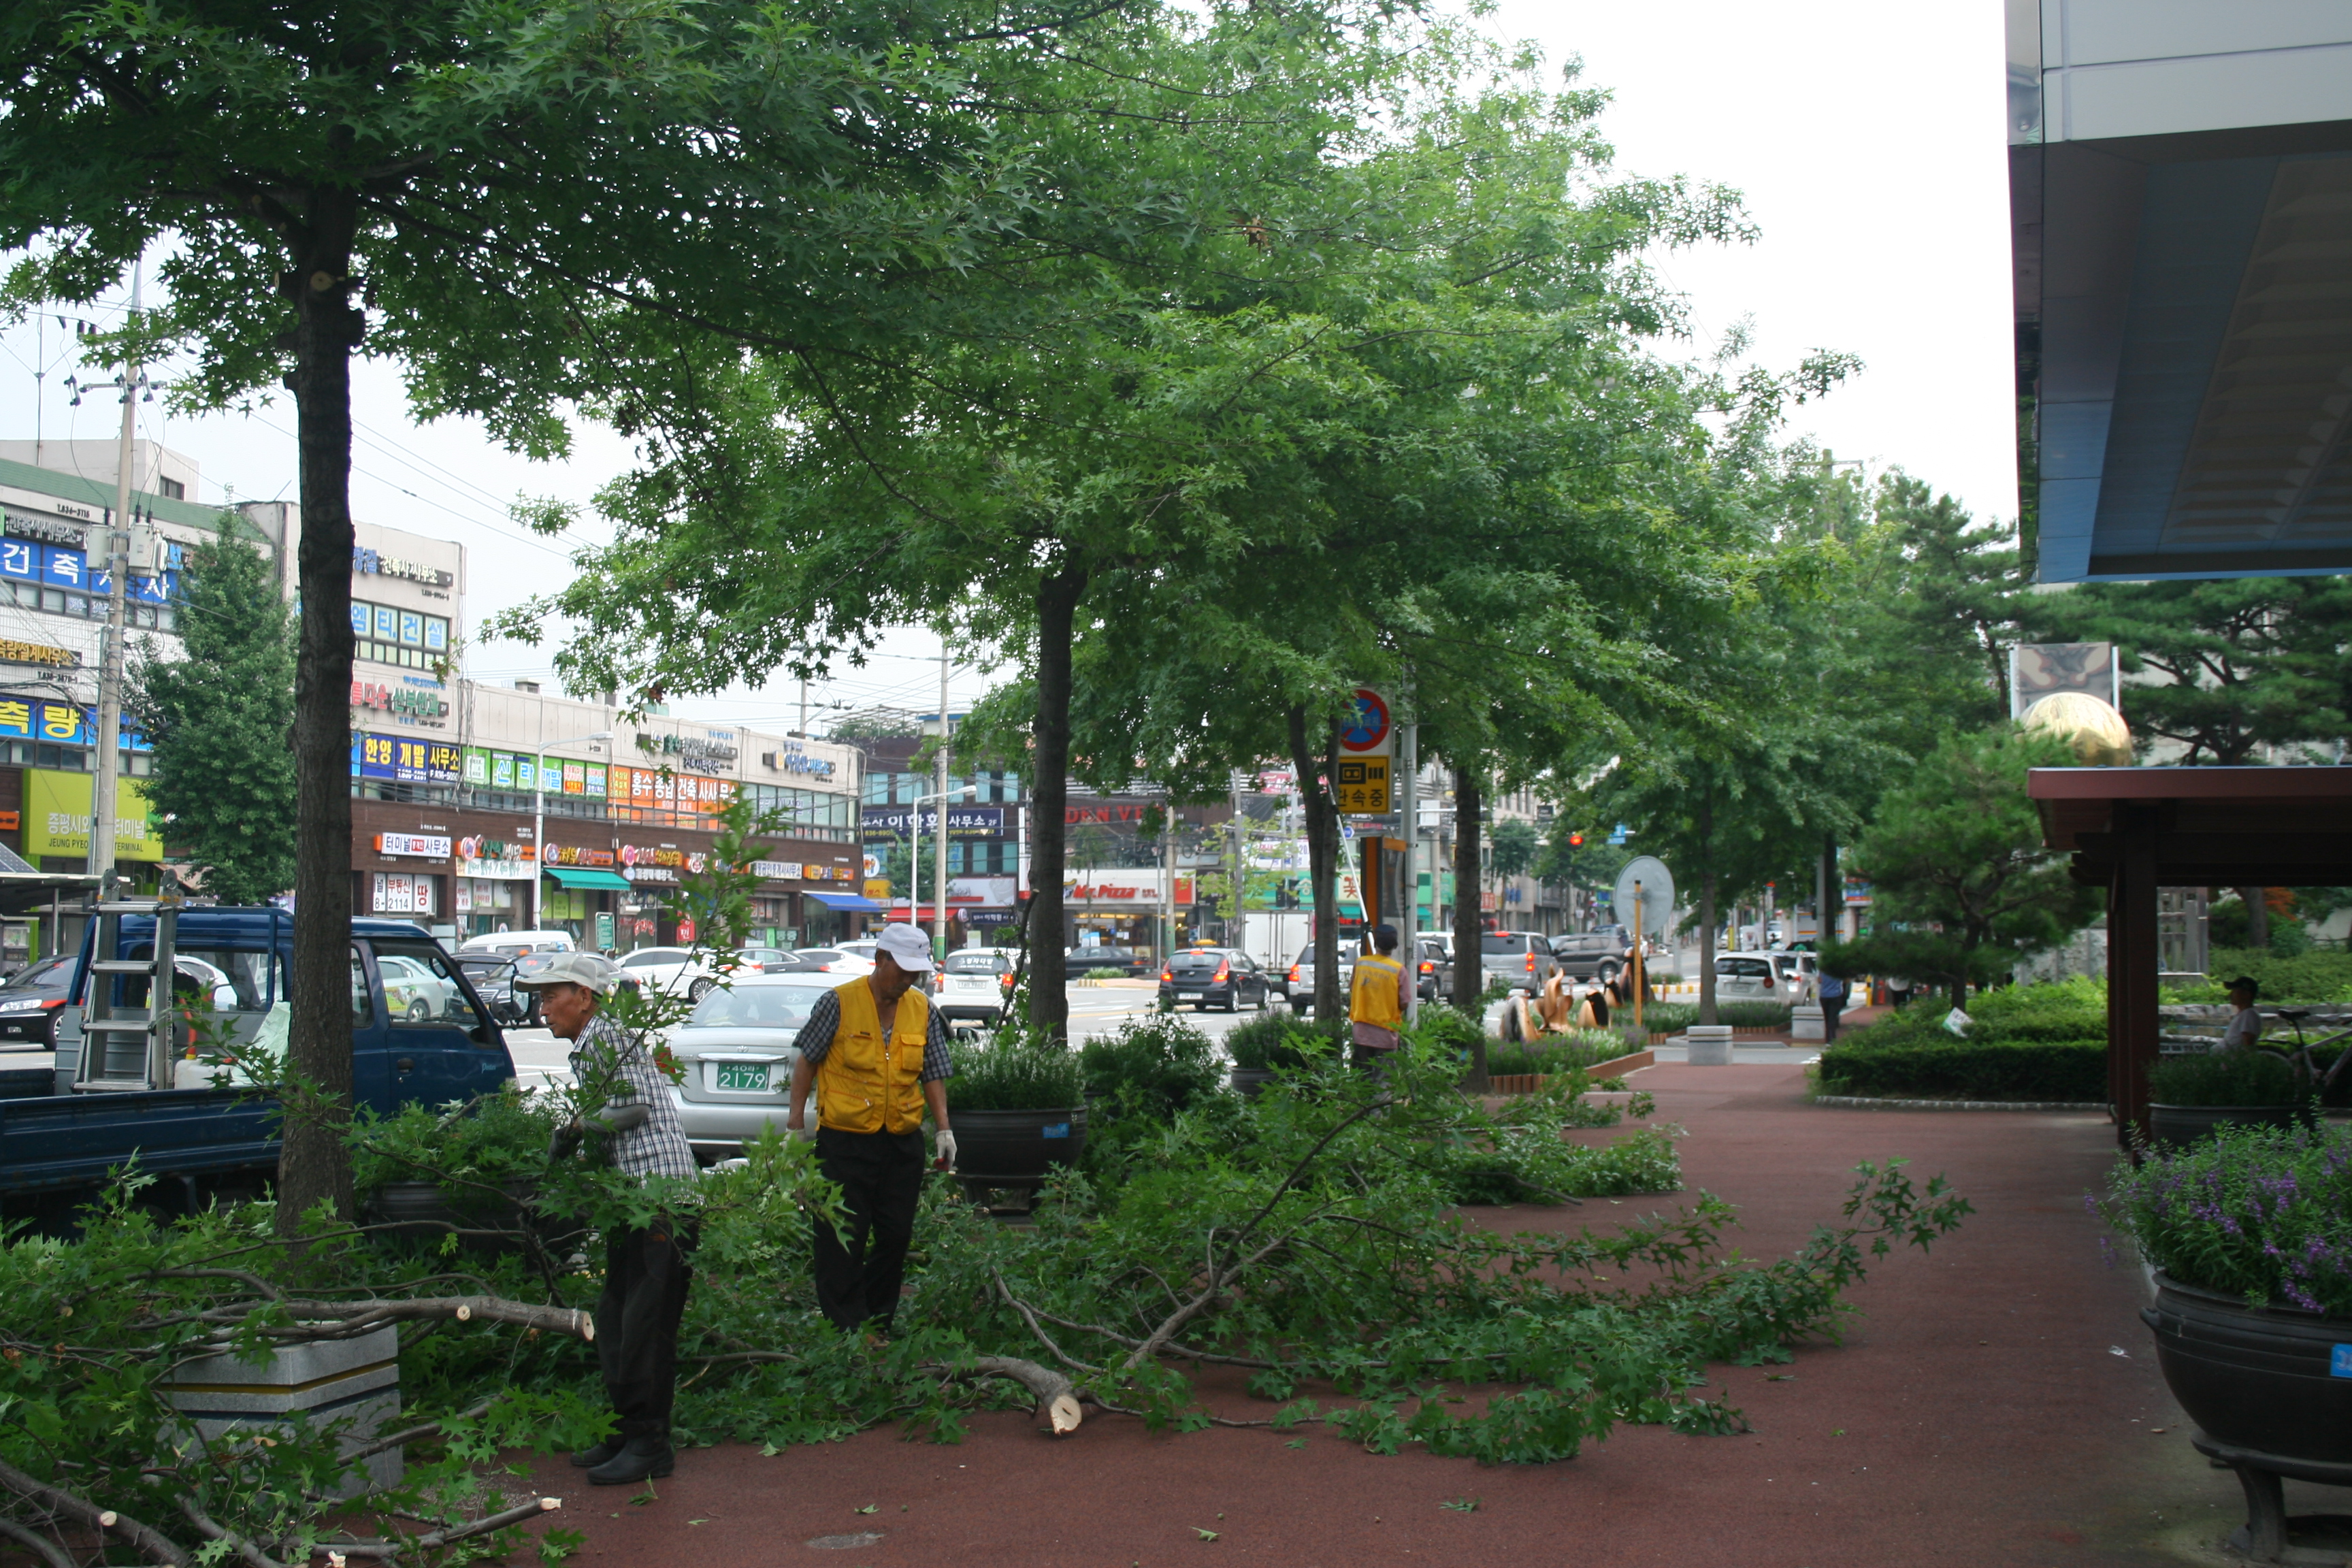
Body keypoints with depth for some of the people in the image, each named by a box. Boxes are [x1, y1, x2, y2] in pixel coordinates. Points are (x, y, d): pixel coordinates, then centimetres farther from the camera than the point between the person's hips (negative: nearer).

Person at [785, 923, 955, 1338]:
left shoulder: (923, 1010, 7)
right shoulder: (839, 1002, -6)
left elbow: (933, 1074, 10)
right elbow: (807, 1060, 2)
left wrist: (944, 1129, 2)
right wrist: (796, 1117, -2)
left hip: (903, 1144, 4)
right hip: (844, 1140, -4)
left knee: (896, 1237, 7)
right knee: (842, 1241, -2)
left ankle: (879, 1324, 20)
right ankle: (846, 1329, 5)